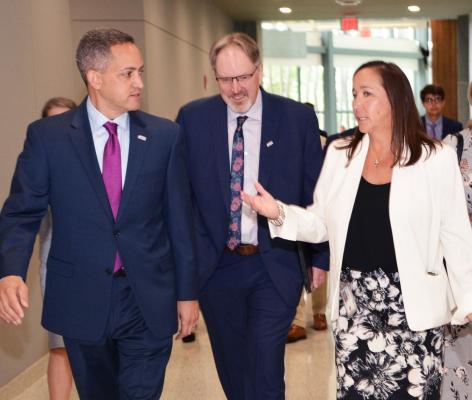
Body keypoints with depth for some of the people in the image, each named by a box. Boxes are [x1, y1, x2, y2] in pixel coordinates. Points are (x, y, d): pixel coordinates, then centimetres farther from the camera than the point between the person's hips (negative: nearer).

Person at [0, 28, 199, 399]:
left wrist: (187, 291, 5)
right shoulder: (47, 136, -4)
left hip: (150, 302, 0)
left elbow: (179, 219, 3)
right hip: (81, 302, 1)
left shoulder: (165, 135, -1)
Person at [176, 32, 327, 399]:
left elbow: (314, 194, 1)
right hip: (215, 267, 2)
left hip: (276, 266, -2)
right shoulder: (193, 118, 0)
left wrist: (320, 258, 2)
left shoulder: (298, 118, -3)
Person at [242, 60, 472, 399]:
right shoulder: (340, 155, 6)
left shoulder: (436, 159, -3)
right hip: (353, 301, 3)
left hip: (412, 302, -2)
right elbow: (321, 224, 7)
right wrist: (279, 213, -9)